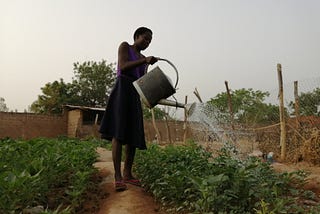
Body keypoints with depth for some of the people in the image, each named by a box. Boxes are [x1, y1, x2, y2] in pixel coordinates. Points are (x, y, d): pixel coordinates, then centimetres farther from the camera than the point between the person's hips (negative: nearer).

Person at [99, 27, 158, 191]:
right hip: (122, 90, -7)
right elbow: (123, 67, -9)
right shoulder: (124, 46, 10)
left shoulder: (142, 59, 26)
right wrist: (145, 60, -17)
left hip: (134, 96, 7)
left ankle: (127, 174, 10)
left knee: (134, 135, 1)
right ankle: (117, 176, -16)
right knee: (118, 133, -16)